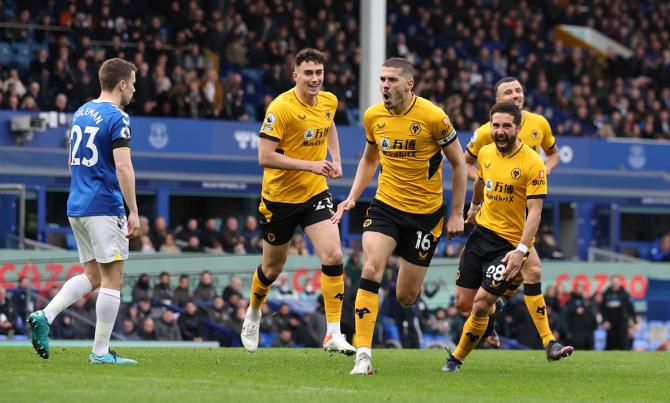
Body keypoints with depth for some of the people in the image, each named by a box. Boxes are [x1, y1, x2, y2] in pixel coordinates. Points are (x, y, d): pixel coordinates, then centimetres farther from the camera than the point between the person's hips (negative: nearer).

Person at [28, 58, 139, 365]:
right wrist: (133, 212, -15)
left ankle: (44, 316, -2)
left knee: (92, 276, 15)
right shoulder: (117, 118, -12)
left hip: (77, 206, 8)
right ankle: (101, 352, -1)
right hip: (105, 208, -8)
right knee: (112, 279, -2)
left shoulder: (81, 113, 14)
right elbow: (123, 168, -19)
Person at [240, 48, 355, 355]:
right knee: (273, 267, 13)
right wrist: (310, 165, -27)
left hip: (315, 193, 4)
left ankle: (333, 333, -12)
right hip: (279, 197, -4)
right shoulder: (281, 108, -20)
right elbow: (265, 157, -23)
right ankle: (253, 312, 44)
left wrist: (336, 159, 10)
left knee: (333, 256, -16)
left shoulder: (329, 101, -1)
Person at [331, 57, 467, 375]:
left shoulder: (433, 117, -15)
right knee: (371, 271, -20)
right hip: (386, 205, 3)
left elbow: (458, 164, -4)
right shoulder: (373, 116, -2)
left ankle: (415, 283, 42)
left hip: (425, 212, -3)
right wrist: (352, 197, 4)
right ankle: (363, 355, -19)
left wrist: (457, 214, -5)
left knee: (406, 297, 2)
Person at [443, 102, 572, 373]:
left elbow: (535, 210, -18)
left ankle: (457, 358, 8)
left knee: (480, 304, -12)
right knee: (463, 304, 3)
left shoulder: (532, 163, -16)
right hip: (482, 232, 6)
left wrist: (521, 250, -27)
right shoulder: (486, 153, 2)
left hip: (511, 242, -6)